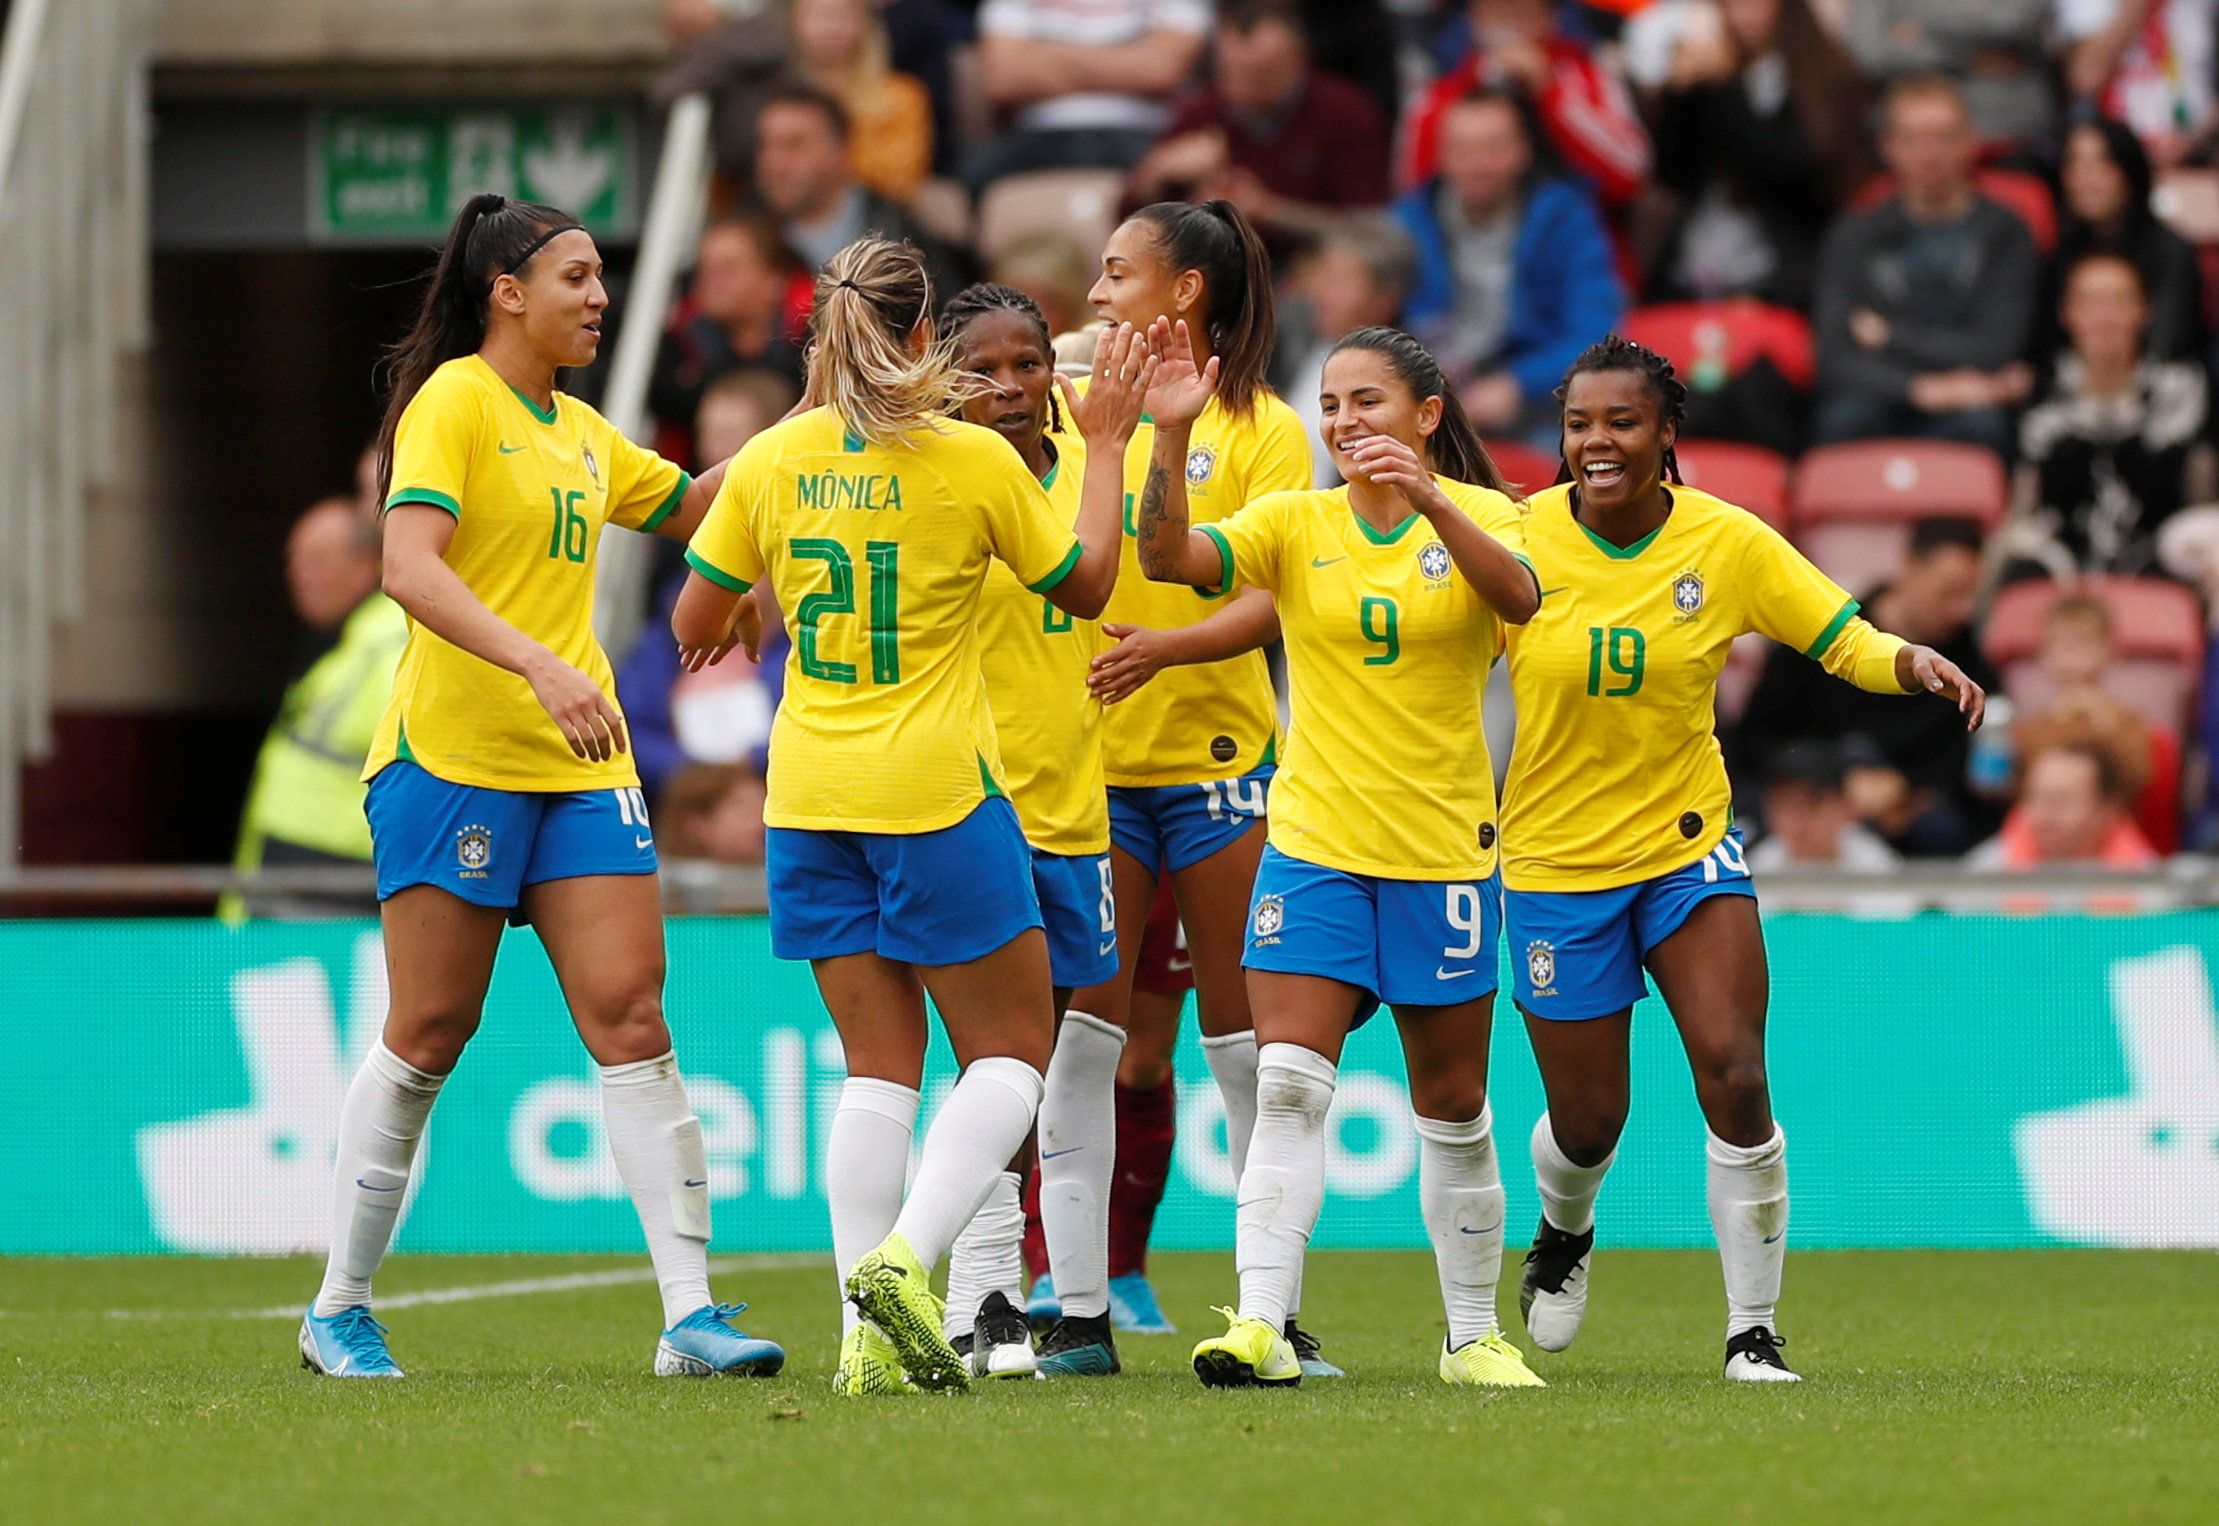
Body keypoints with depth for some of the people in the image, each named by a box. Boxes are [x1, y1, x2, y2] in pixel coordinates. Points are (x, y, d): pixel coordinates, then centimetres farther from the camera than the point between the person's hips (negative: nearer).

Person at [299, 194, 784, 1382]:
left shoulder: (580, 433, 17)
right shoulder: (453, 403, -7)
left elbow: (690, 507, 31)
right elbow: (410, 567, -20)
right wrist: (543, 667, -31)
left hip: (580, 769, 7)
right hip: (453, 757, -7)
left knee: (632, 1022, -4)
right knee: (429, 1035, -1)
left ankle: (691, 1314, -8)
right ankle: (338, 1312, 12)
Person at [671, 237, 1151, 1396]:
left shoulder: (772, 461, 1)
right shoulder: (973, 460, -9)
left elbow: (694, 628, 7)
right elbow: (1087, 585, 4)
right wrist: (1106, 442, 10)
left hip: (812, 799, 4)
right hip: (938, 791, -4)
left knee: (879, 1064, 9)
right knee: (1011, 1051, 7)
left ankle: (869, 1332, -2)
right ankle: (904, 1255, -15)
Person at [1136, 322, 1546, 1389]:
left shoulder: (1480, 514, -2)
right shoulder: (1295, 522, 2)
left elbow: (1517, 597, -24)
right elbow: (1169, 559, -13)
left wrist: (1431, 505, -40)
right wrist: (1170, 438, -29)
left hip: (1442, 849, -1)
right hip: (1313, 845, 1)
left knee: (1452, 1107, 8)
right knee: (1287, 1085, -13)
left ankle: (1473, 1334, 21)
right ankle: (1261, 1323, -18)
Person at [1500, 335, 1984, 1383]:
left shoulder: (1727, 543, -8)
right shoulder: (1519, 539, -12)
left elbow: (1843, 640, -4)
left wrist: (1912, 664, -25)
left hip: (1689, 846, 1)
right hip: (1556, 863, -1)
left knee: (1734, 1078, -15)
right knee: (1588, 1119, 6)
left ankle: (1753, 1334, -3)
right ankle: (1565, 1229, 45)